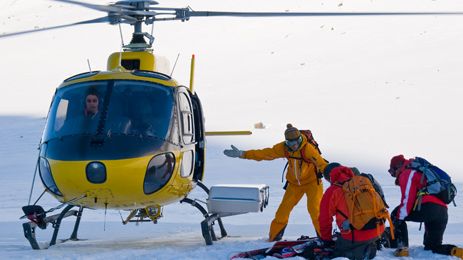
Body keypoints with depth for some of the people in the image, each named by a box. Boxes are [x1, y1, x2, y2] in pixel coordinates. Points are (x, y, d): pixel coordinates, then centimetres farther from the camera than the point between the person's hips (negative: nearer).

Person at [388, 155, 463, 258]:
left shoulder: (407, 173, 6)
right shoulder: (420, 173, 35)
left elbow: (407, 198, -7)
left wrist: (399, 218, -3)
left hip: (429, 207, -8)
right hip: (443, 213, 8)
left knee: (396, 215, 13)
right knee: (433, 246, 19)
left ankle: (402, 248, 0)